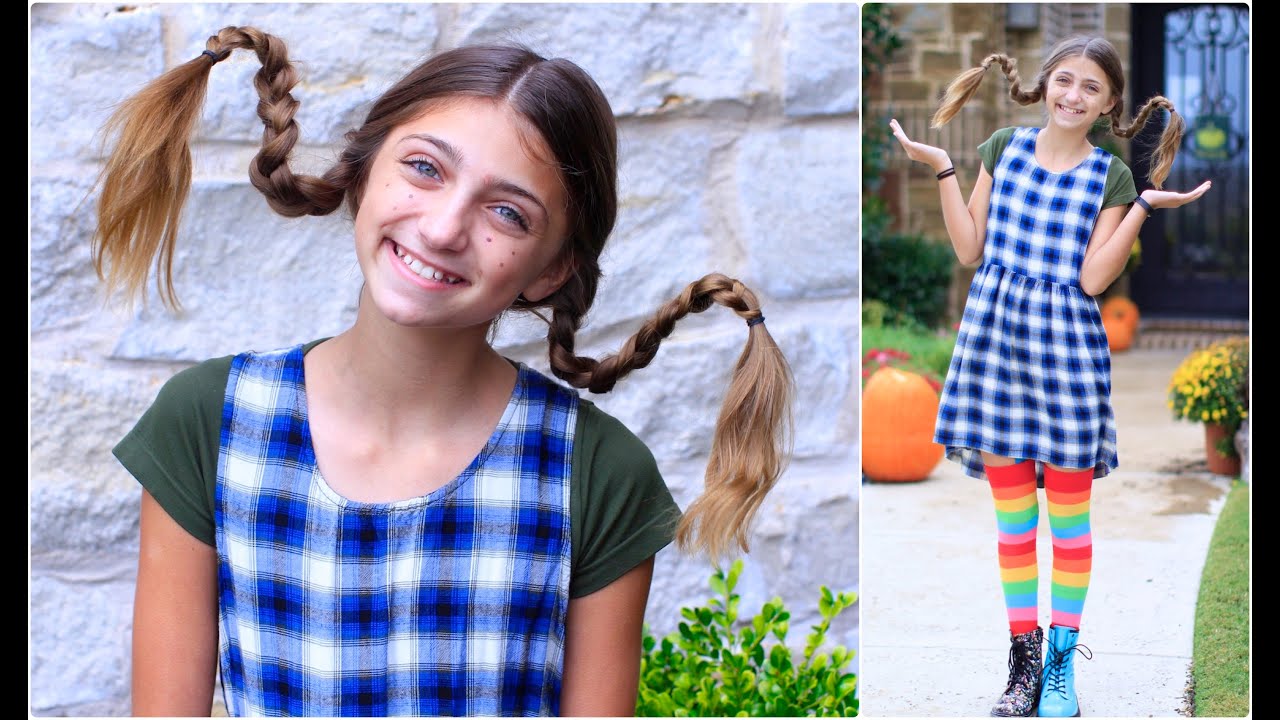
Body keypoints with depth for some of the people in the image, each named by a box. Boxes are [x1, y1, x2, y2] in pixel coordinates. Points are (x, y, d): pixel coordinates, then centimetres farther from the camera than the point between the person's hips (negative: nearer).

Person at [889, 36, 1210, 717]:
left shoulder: (1111, 176, 0)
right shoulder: (1004, 147, 7)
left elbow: (1092, 278, -9)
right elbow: (970, 250, 5)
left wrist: (1144, 207, -14)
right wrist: (943, 169, 0)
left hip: (1065, 342, -2)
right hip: (995, 331, 2)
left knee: (1068, 513, 4)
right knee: (1011, 508, 8)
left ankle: (1062, 663, 15)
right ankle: (1023, 655, 18)